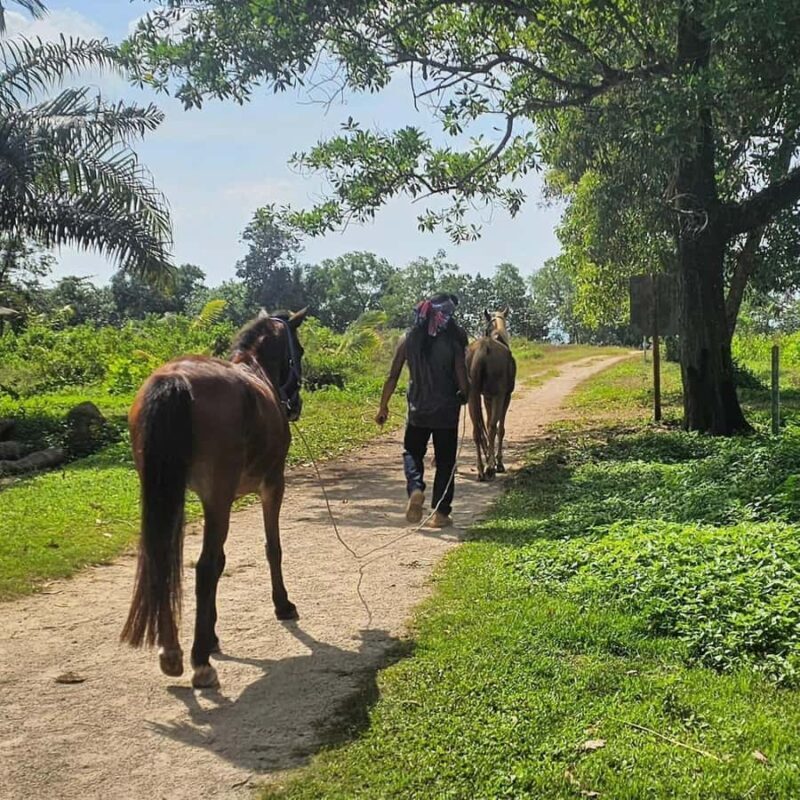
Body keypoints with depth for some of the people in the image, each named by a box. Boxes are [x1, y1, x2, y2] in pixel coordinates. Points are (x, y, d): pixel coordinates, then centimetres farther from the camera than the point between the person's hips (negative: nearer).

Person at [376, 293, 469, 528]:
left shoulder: (408, 340, -2)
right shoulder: (454, 341, -10)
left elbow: (393, 377, -1)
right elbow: (462, 379, -12)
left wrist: (383, 406, 8)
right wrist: (464, 396, 10)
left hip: (417, 410, 2)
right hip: (447, 411, -2)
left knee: (412, 452, 21)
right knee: (445, 461, 11)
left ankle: (415, 489, -5)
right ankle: (440, 513, 11)